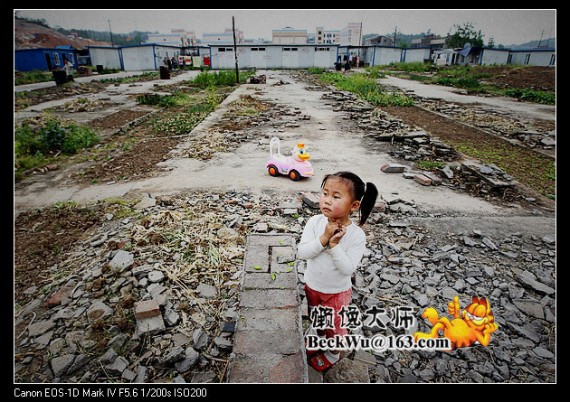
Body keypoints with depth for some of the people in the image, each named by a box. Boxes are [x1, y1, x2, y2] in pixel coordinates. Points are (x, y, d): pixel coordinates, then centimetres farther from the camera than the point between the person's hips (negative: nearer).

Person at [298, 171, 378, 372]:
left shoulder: (356, 235, -26)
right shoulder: (315, 222, -19)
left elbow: (348, 269, -27)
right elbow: (302, 252, -24)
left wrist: (334, 245, -35)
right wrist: (323, 238, -35)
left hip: (337, 292, -3)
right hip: (312, 286, 4)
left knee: (334, 325, 21)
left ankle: (333, 353, 50)